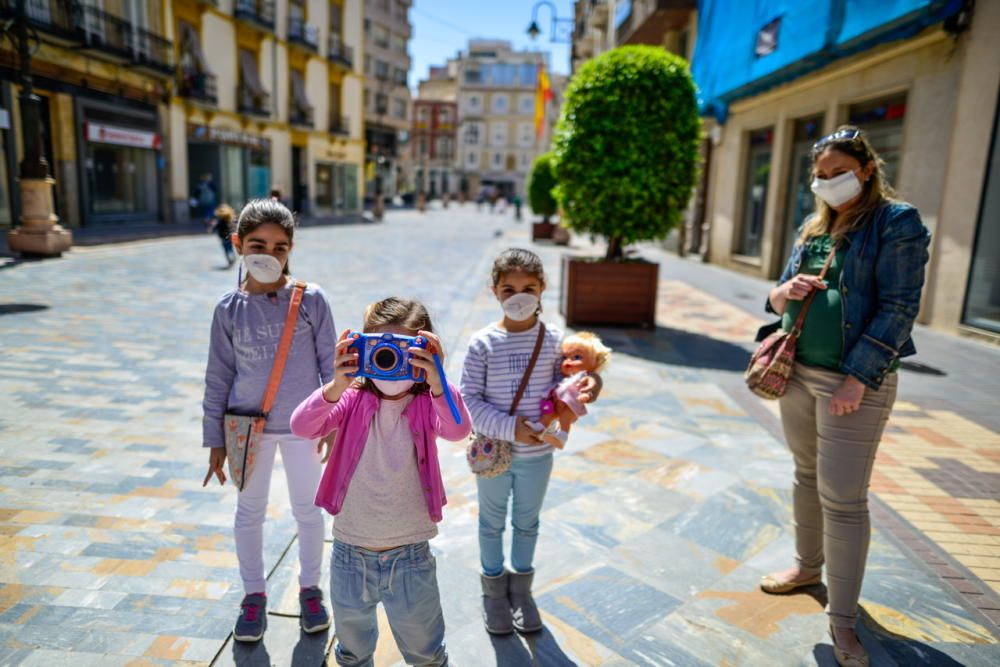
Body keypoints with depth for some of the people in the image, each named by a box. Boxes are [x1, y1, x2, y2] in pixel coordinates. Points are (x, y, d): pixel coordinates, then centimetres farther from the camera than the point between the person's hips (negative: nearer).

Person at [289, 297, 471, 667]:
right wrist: (336, 387, -43)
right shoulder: (353, 400, -9)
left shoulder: (426, 404, -12)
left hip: (410, 557, -1)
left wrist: (437, 383, -51)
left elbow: (458, 430, -32)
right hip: (349, 554, 2)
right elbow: (302, 427, -24)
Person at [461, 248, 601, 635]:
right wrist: (510, 427, -23)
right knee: (493, 522, 19)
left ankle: (521, 587, 45)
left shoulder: (554, 340, -9)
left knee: (527, 523, 21)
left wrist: (587, 383, -19)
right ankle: (494, 590, 43)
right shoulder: (483, 343, -15)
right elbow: (469, 400, -14)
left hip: (537, 455, 2)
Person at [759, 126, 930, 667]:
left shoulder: (896, 222, -7)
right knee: (807, 475, 18)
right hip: (798, 373, 7)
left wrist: (858, 379, -20)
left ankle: (842, 618, 10)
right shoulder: (814, 230, 12)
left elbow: (898, 309, -14)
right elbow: (778, 302, 15)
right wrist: (786, 290, -9)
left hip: (856, 380, -6)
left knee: (843, 497, -4)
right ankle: (808, 565, 37)